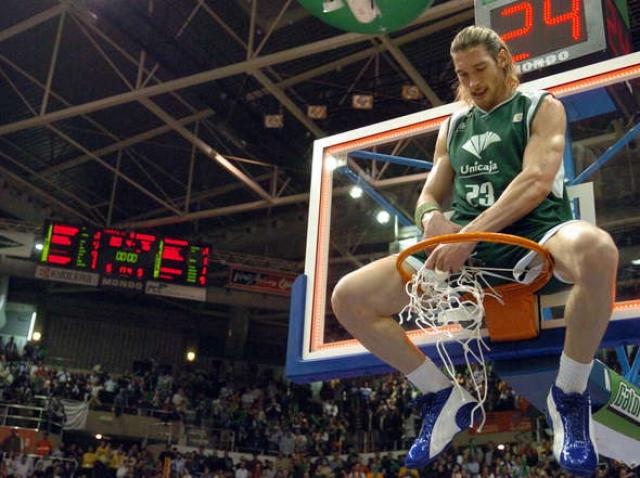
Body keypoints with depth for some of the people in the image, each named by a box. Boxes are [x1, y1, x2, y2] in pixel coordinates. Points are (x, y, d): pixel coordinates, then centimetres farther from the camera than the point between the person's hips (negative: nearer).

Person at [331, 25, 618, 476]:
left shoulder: (542, 107, 9)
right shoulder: (452, 127, 24)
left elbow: (536, 182, -8)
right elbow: (429, 196, 21)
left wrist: (471, 233, -23)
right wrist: (432, 218, -7)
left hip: (535, 235, -4)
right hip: (465, 249, 5)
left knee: (596, 249, -42)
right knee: (349, 298, -11)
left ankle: (569, 395, -18)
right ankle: (445, 397, 3)